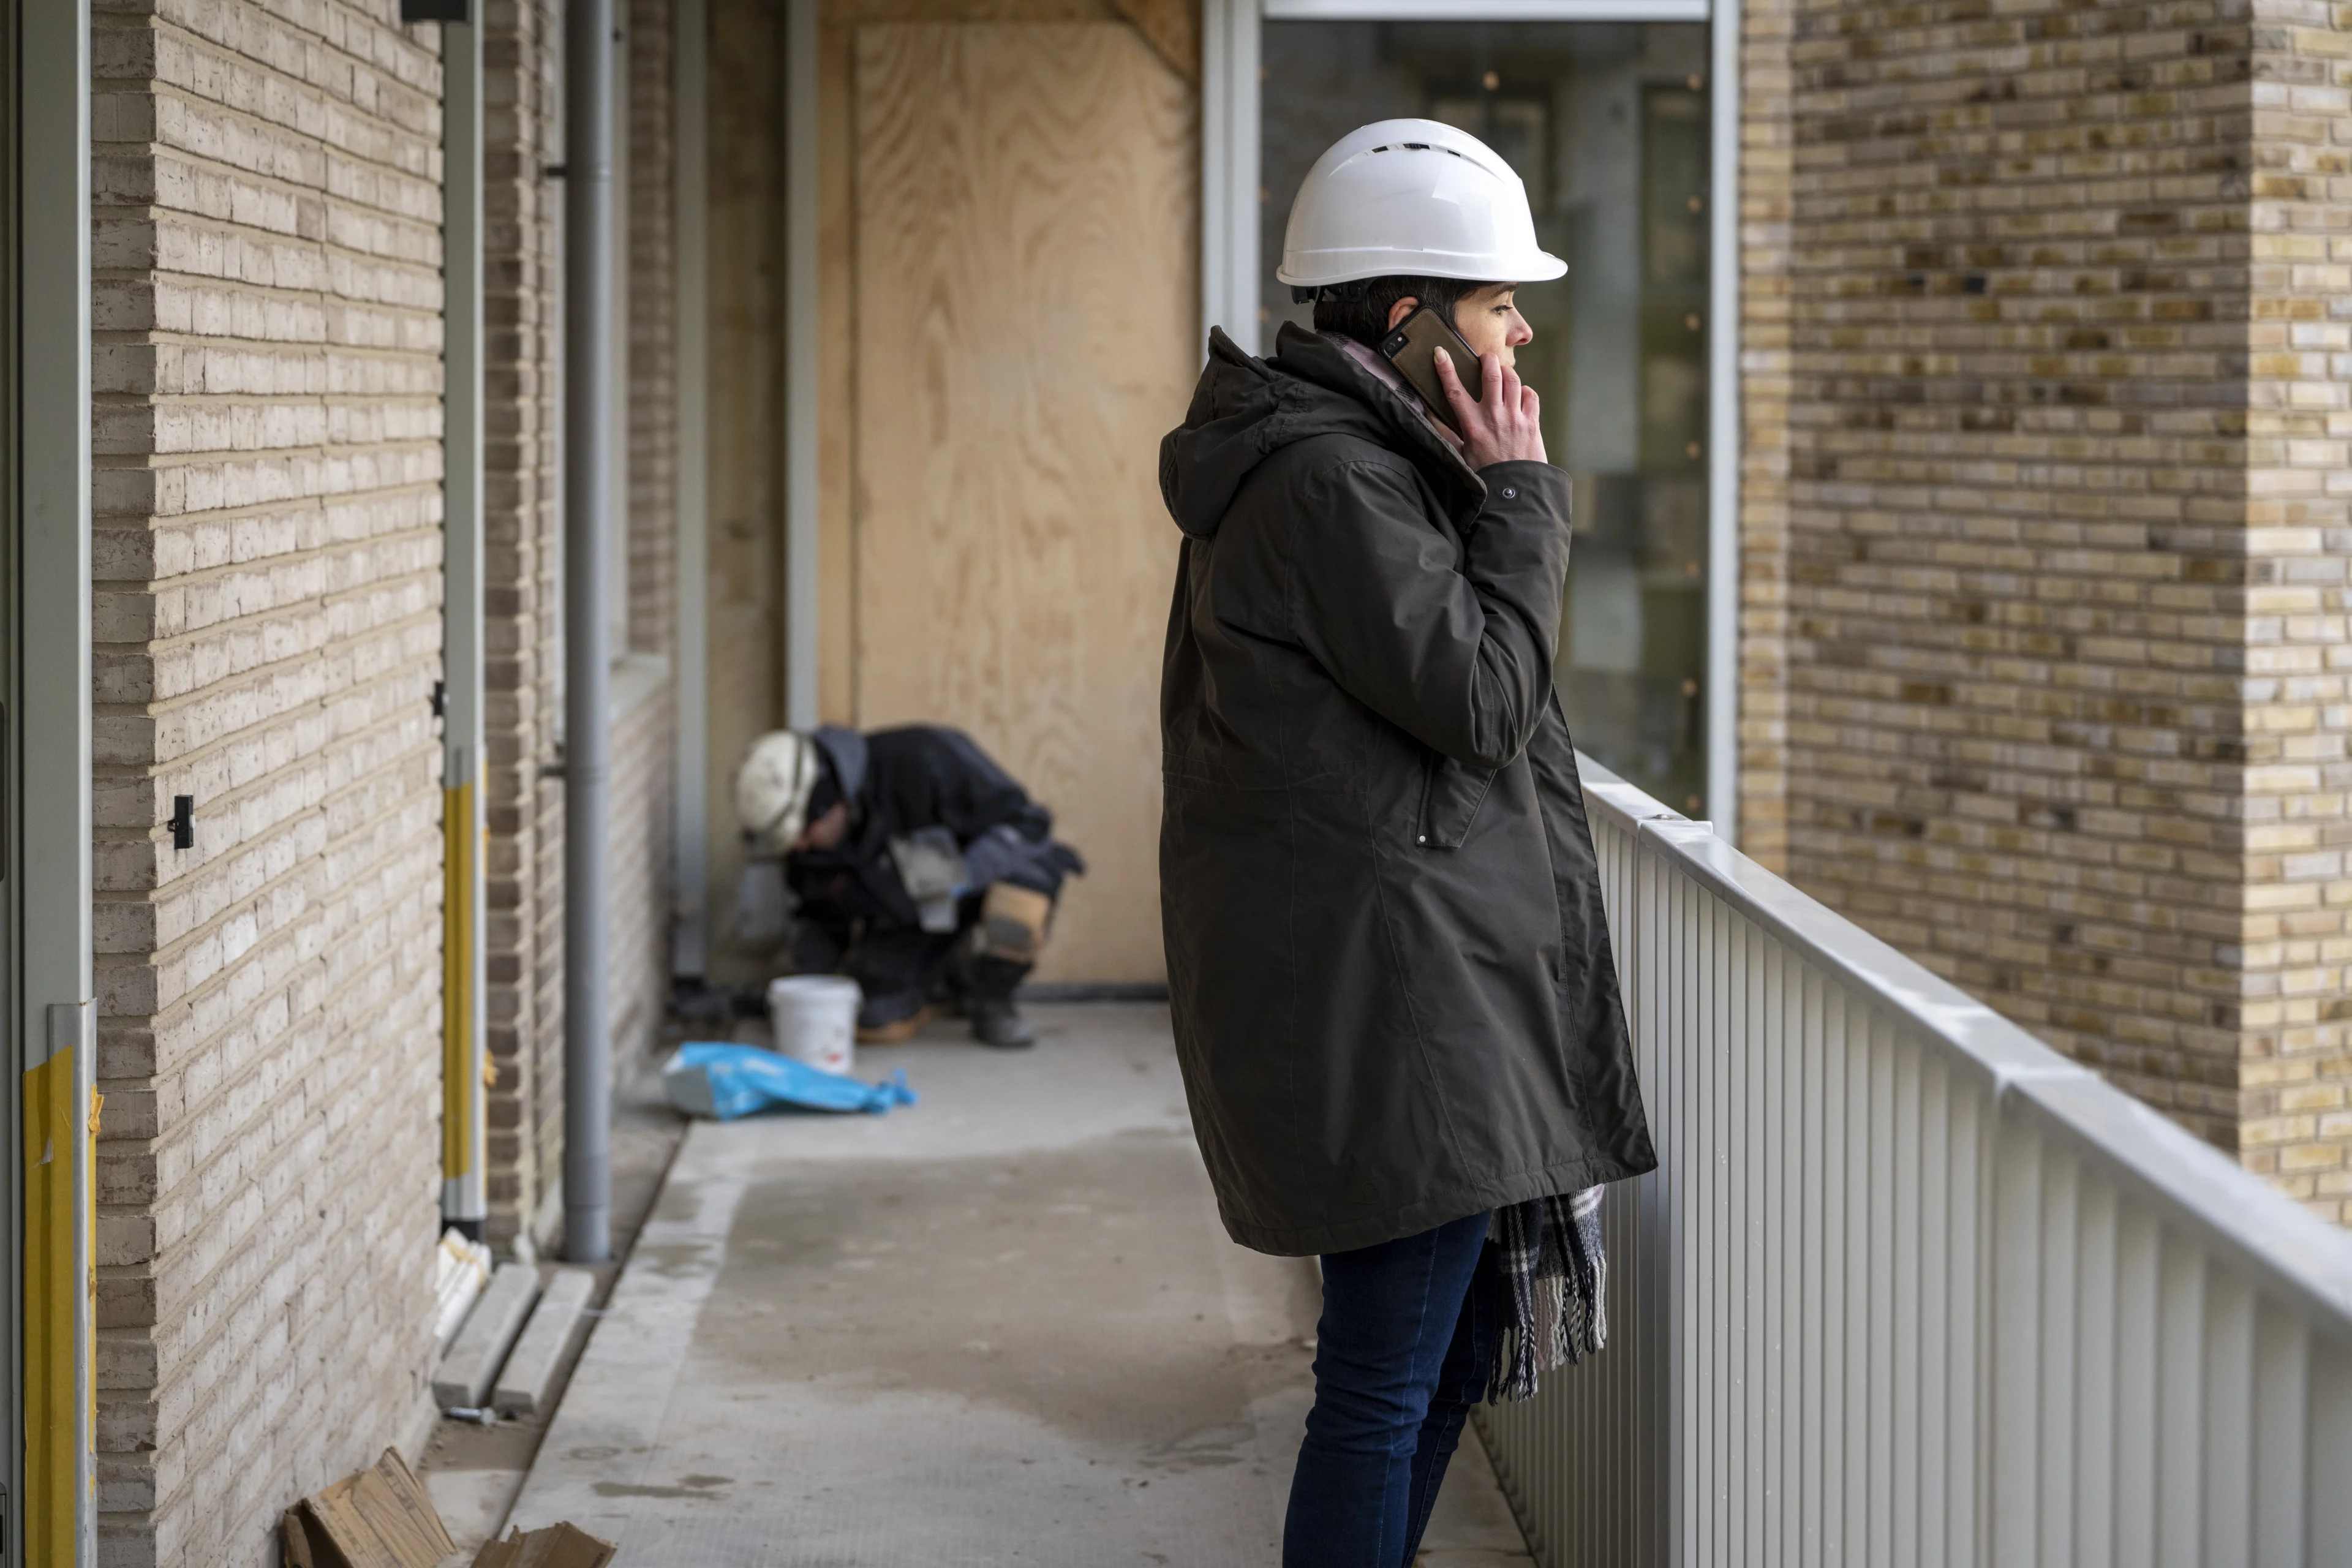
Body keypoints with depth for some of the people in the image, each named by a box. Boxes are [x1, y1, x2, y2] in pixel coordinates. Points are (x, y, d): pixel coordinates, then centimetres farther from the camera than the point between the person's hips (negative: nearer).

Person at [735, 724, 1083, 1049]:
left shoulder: (921, 761, -33)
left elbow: (1023, 821, -26)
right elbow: (823, 916, 7)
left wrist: (962, 874, -40)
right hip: (907, 919, 5)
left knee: (1015, 917, -39)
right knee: (875, 1021, -15)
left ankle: (990, 1002, -6)